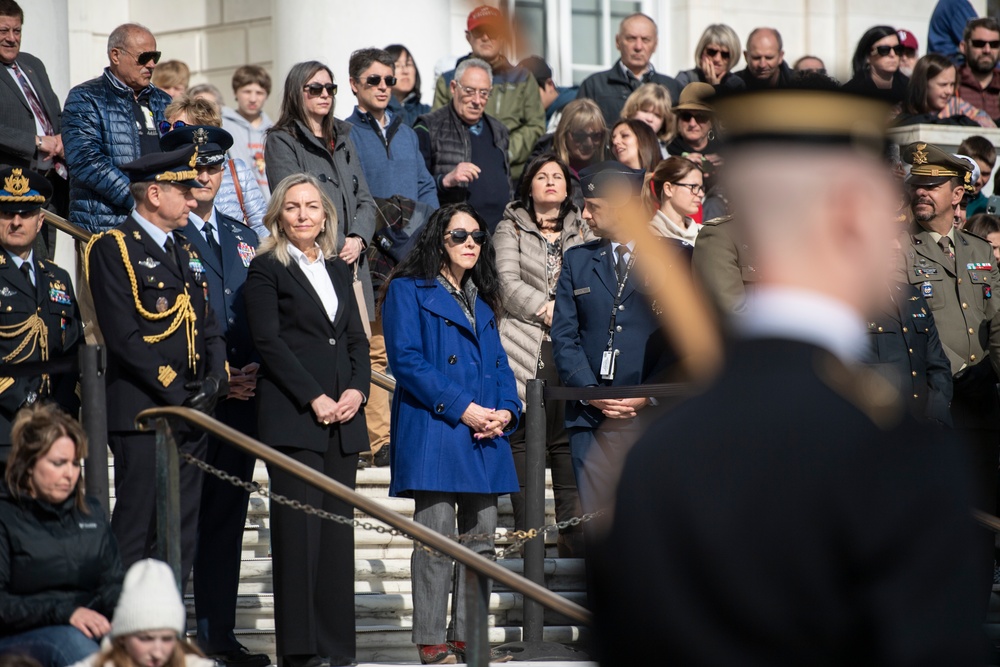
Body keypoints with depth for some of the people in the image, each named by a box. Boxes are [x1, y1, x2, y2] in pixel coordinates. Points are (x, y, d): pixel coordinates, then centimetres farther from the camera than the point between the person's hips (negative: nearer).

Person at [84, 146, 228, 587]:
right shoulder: (113, 248, -7)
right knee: (136, 535, -7)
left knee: (181, 537, 7)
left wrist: (216, 378, 0)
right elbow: (124, 336, -15)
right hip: (142, 414, -7)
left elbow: (208, 326, 19)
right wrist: (176, 392, -16)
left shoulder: (186, 251, 18)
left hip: (191, 414, 8)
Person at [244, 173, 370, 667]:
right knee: (299, 529, -8)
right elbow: (268, 341, -7)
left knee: (338, 528, 4)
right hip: (292, 417, -6)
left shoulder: (337, 268, 18)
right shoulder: (266, 269, 1)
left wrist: (357, 389, -1)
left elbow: (356, 337, 17)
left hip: (343, 415, 6)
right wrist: (314, 399, -13)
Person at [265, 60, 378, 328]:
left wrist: (358, 240, -3)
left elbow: (365, 200, 17)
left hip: (352, 263, 6)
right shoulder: (282, 141, 1)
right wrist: (338, 244, -11)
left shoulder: (343, 139, 21)